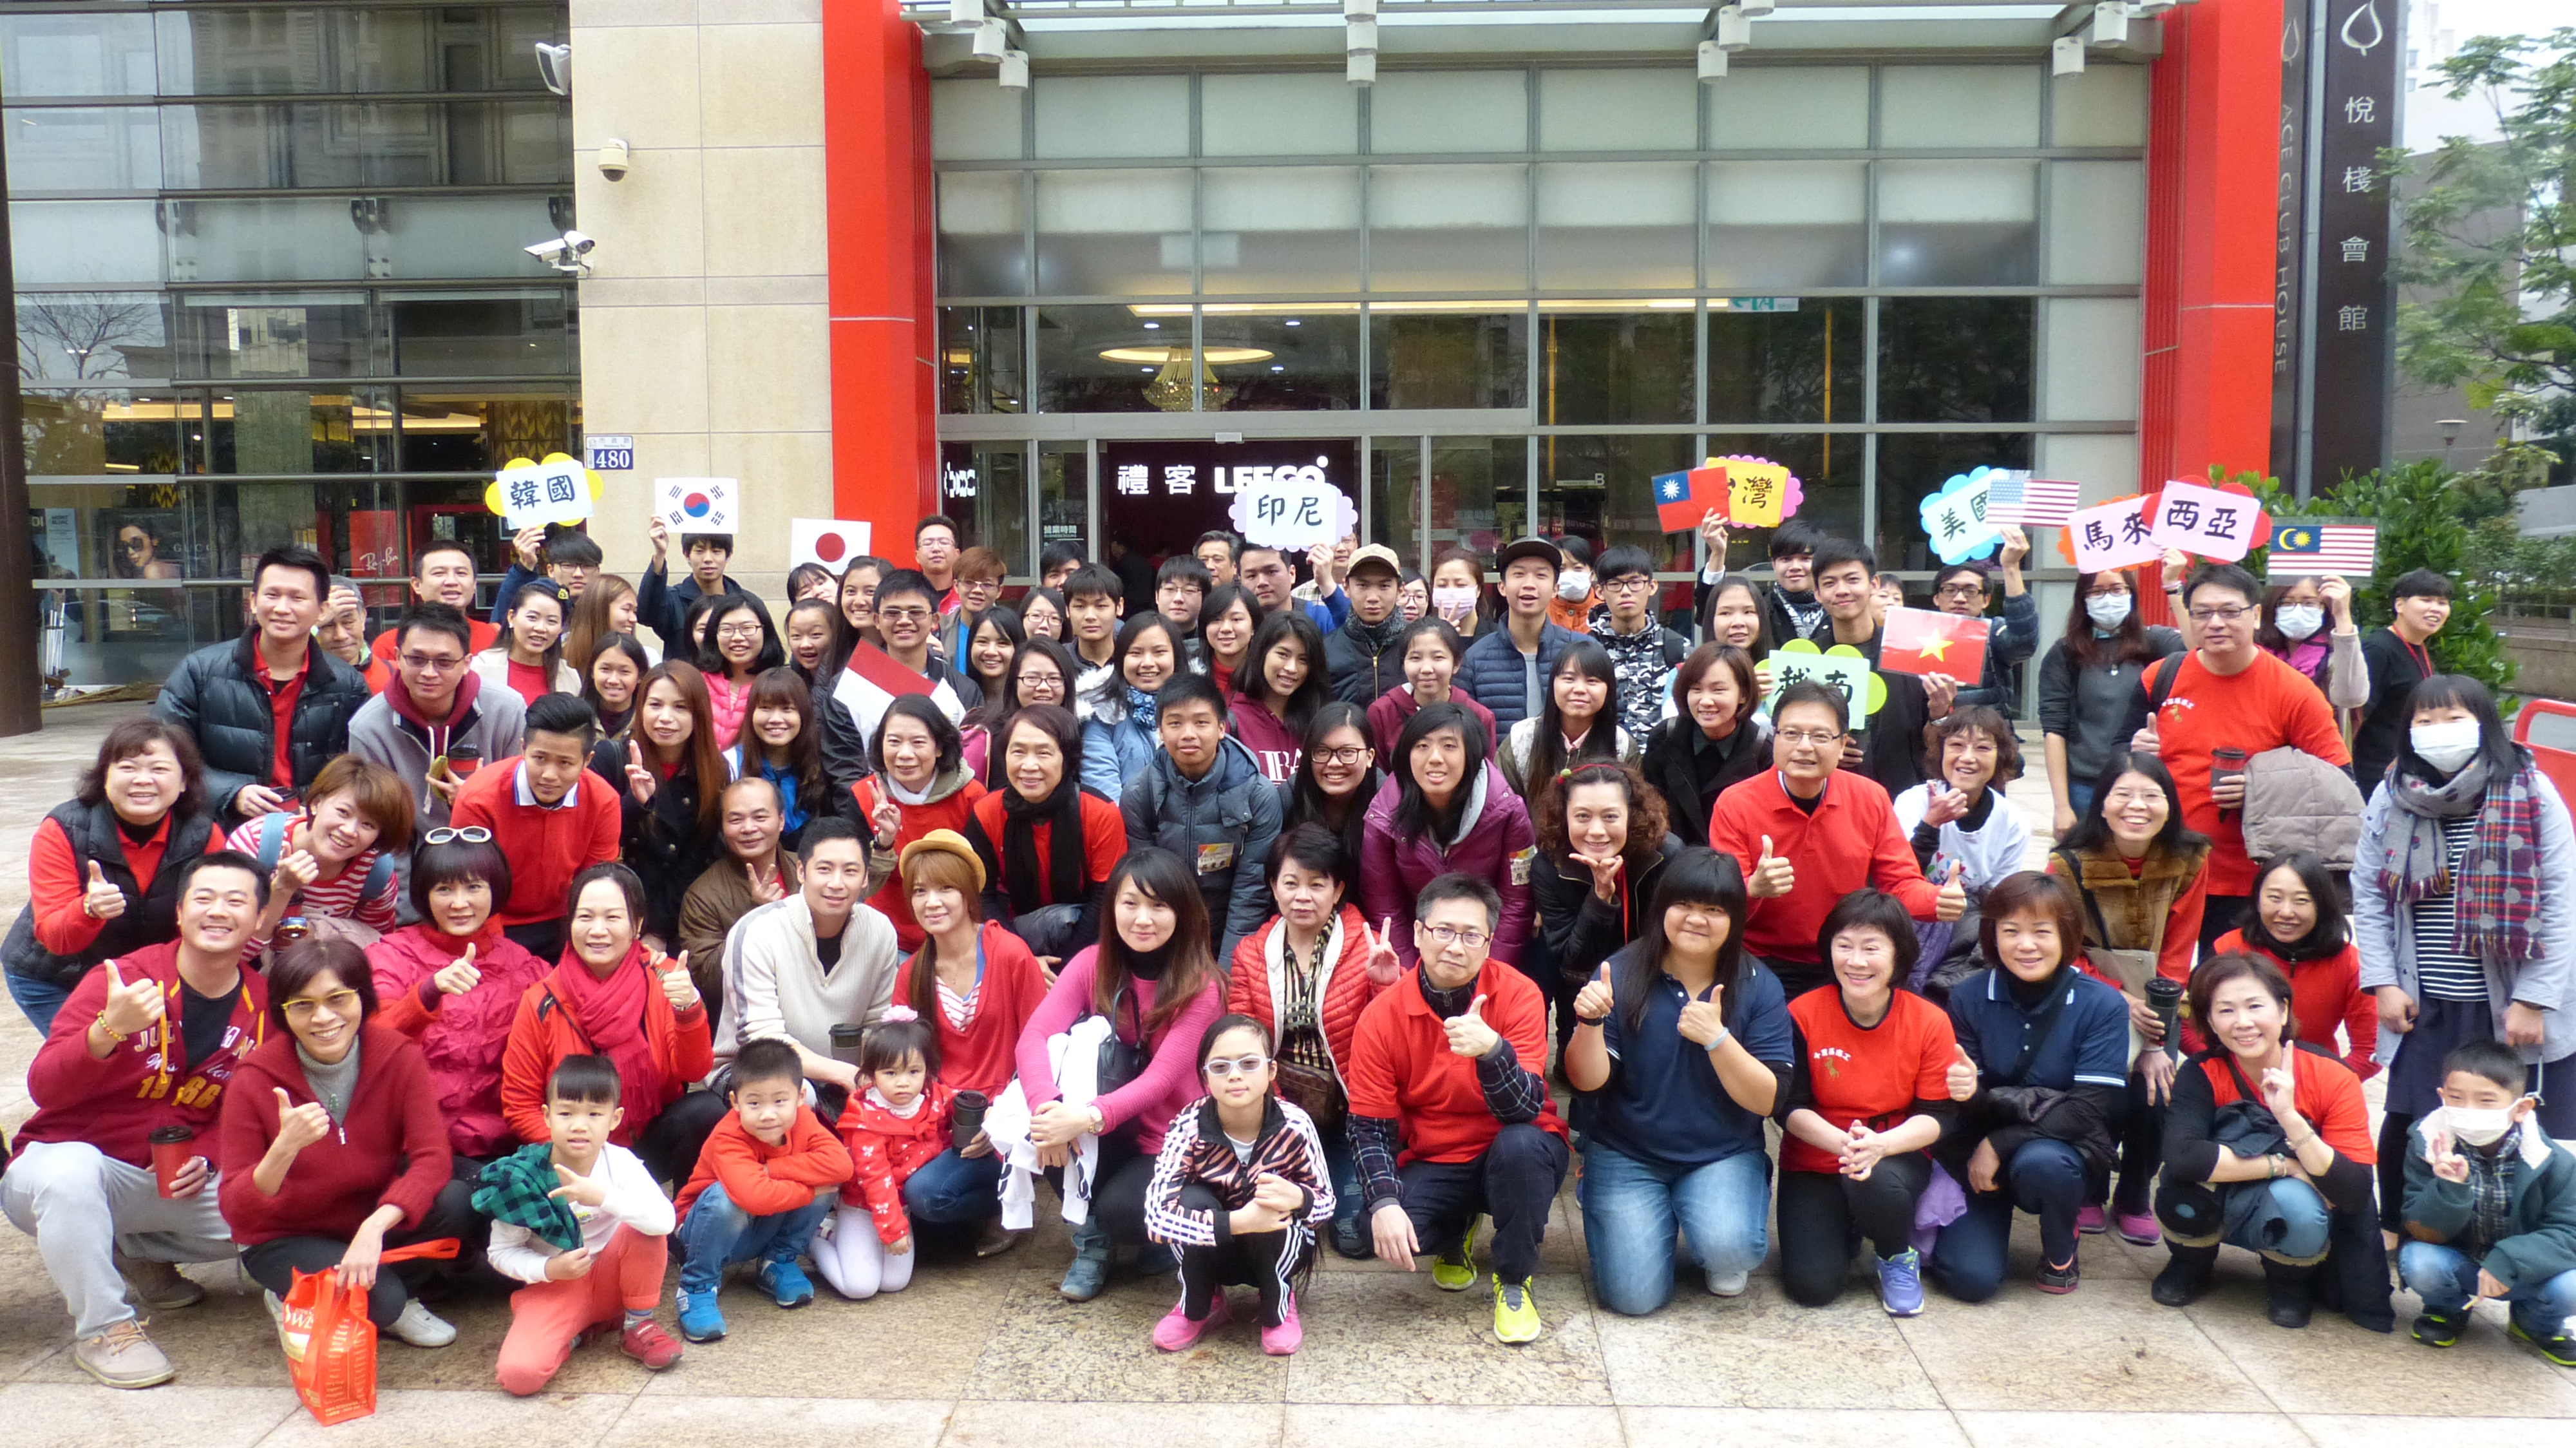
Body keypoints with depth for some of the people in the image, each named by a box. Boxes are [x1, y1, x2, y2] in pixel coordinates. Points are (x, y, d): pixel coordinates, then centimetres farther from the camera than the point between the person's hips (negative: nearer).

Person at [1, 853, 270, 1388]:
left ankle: (140, 1255, 10)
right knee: (72, 1172, -39)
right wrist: (110, 1030, -41)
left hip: (177, 1183, 4)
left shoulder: (262, 1006, -2)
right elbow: (45, 1088, -23)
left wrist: (204, 1159, -12)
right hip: (68, 1160, -4)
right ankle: (103, 1328, -18)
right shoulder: (123, 979, -15)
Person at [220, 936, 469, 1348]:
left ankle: (396, 1299, 1)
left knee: (456, 1202, -28)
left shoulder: (399, 1055, -13)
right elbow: (235, 1211, -19)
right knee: (379, 1300, -30)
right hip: (286, 1239, -3)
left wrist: (374, 1227, -36)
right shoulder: (256, 1080, -17)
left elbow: (432, 1159, -21)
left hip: (371, 1222, 3)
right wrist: (285, 1148, -38)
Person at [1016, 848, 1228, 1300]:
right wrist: (1047, 1105, -38)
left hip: (1168, 1145, -4)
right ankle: (1090, 1239, -9)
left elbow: (1161, 1078, -24)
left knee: (1119, 1211, -33)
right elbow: (1035, 1035, -18)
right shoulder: (1093, 963, -5)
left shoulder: (1201, 986, -15)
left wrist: (1088, 1119, -40)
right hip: (1105, 1143, 4)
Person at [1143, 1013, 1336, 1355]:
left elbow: (1327, 1201, -14)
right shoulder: (1189, 1128, -25)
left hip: (1280, 1249, 0)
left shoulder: (1295, 1124, -24)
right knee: (1193, 1199, -29)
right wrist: (1236, 1222, -44)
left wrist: (1297, 1198, -39)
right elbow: (1156, 1215, -32)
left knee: (1272, 1207, -32)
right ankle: (1197, 1308, -1)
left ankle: (1278, 1307, -1)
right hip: (1214, 1251, 0)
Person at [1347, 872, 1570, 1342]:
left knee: (1521, 1144, -36)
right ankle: (1456, 1236, 12)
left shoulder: (1518, 995, -17)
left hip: (1513, 1157, -1)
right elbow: (1370, 1126, -8)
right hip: (1432, 1163, 2)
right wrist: (1384, 1202, -24)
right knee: (1388, 1232, -28)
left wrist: (1491, 1050, -45)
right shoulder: (1382, 1017, -11)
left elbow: (1525, 1110, -25)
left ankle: (1514, 1282, -7)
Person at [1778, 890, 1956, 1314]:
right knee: (1811, 1286, -18)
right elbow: (1791, 1107, -11)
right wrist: (1841, 1142, -32)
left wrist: (1879, 1145, -30)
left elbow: (1936, 1116, -10)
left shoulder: (1930, 1022, -10)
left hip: (1897, 1156, 0)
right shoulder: (1803, 1014, -12)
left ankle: (1898, 1258, 0)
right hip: (1814, 1163, 0)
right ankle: (1842, 1225, 19)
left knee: (1879, 1183, -37)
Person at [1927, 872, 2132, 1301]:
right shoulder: (1968, 998, -9)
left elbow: (2089, 1111, -16)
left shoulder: (2103, 1005, -13)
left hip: (2066, 1149, -1)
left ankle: (2061, 1252, -2)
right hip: (1979, 1154, 1)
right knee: (1970, 1277, -18)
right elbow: (1968, 1112, -7)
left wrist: (2000, 1143, -21)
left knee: (2040, 1162, -37)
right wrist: (1968, 1095, -32)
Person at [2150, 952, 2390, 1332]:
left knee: (2295, 1201, -36)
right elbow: (2181, 1156, -37)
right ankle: (2190, 1265, 3)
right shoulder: (2203, 1075, -18)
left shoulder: (2334, 1080, -18)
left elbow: (2356, 1195, -26)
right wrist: (2283, 1165, -30)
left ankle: (2291, 1282, 1)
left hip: (2296, 1227, 0)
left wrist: (2289, 1117, -37)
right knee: (2184, 1184, -33)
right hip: (2220, 1213, 0)